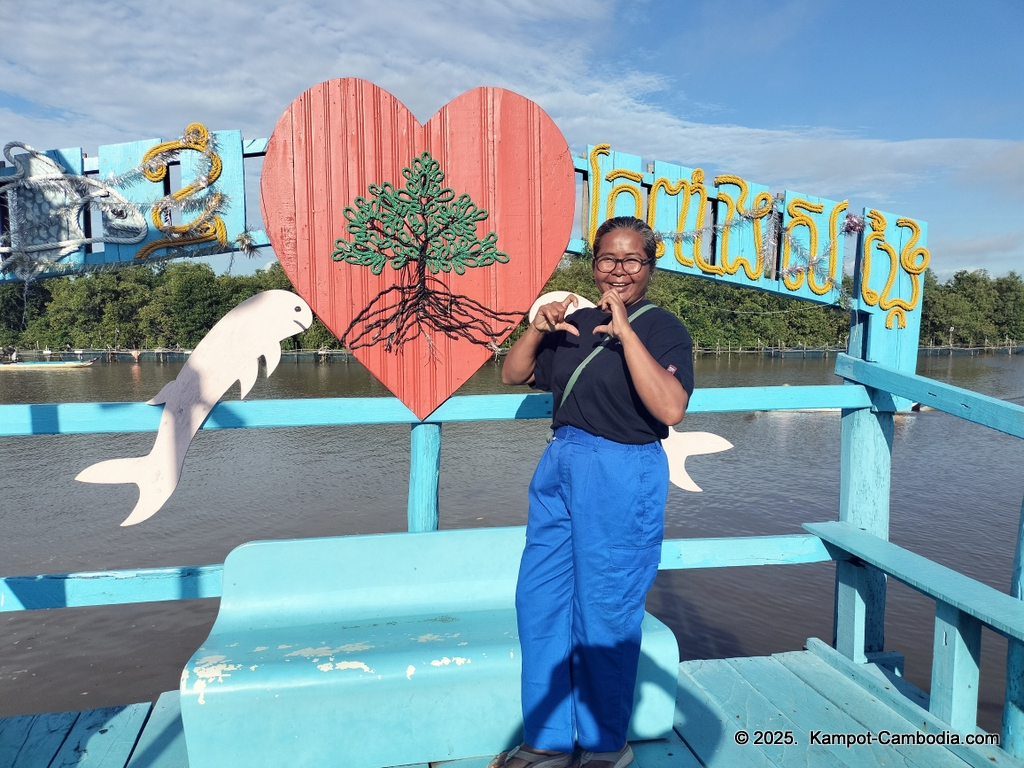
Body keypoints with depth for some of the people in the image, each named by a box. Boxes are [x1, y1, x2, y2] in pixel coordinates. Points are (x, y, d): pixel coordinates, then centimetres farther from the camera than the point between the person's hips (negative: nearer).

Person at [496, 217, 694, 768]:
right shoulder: (576, 322, 10)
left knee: (603, 617, 4)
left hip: (622, 478, -6)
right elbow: (513, 376, 14)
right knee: (538, 601, 12)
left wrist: (625, 331, -25)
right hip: (559, 464, 7)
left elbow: (670, 408, -23)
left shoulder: (664, 329, -6)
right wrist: (537, 329, -4)